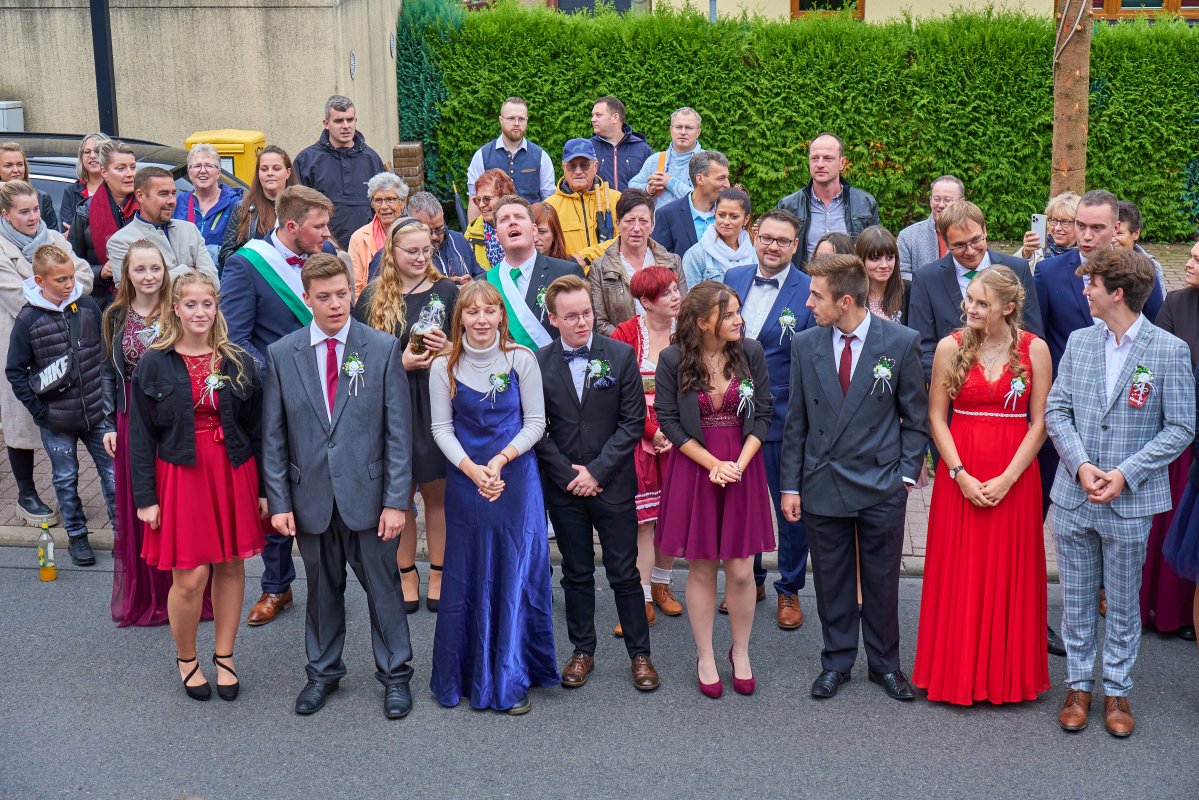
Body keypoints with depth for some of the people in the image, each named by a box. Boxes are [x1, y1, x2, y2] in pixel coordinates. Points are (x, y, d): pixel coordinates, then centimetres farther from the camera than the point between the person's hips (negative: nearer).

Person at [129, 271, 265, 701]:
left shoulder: (239, 362, 3)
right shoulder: (154, 364, -2)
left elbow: (257, 428, 6)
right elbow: (141, 436, -1)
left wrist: (263, 488, 3)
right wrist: (145, 497, -6)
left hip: (234, 474, 2)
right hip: (180, 476, -2)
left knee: (231, 565, 8)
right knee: (190, 577, -3)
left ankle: (224, 657, 25)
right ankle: (186, 658, 21)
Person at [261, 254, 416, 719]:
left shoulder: (383, 349, -4)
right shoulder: (281, 355, 1)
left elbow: (398, 431, -5)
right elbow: (273, 437, 3)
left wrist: (397, 500, -9)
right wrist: (279, 501, -2)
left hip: (367, 494, -1)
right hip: (311, 497, 2)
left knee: (383, 587, 9)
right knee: (322, 589, 15)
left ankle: (395, 675, 26)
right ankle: (323, 672, 34)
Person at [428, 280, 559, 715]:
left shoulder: (521, 359, -3)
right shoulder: (444, 366, -1)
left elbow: (535, 421, -2)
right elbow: (442, 428, 0)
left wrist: (500, 460, -15)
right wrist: (473, 470, -14)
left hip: (516, 479, -1)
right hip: (464, 480, 1)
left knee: (515, 574, 1)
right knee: (466, 577, 6)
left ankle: (511, 679, 12)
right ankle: (465, 675, 20)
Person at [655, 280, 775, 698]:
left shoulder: (750, 352, -3)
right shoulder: (673, 360, -7)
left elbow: (764, 413, 0)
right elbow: (668, 421, -5)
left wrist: (739, 464, -11)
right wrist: (713, 464, -11)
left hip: (743, 468, 1)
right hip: (693, 469, -1)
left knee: (741, 570, 4)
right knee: (701, 568, 7)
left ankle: (741, 653, 24)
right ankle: (705, 657, 22)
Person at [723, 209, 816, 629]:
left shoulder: (809, 291, -11)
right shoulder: (733, 278, 3)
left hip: (784, 419, -4)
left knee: (792, 508, 9)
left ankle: (789, 589, 27)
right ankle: (749, 579, 37)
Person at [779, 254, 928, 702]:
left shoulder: (902, 342, -7)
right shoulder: (805, 345, 0)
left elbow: (916, 417, 1)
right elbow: (796, 422, 5)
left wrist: (906, 473, -5)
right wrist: (790, 485, 3)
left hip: (882, 486, -2)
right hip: (822, 485, 2)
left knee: (882, 581, 10)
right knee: (831, 580, 12)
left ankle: (885, 664, 28)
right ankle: (837, 661, 28)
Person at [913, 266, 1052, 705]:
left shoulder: (1034, 349, -2)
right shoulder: (951, 347, -1)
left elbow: (1040, 422, -2)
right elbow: (936, 417, 0)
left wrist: (1007, 479, -11)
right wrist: (961, 475, -10)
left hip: (1014, 478, 0)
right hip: (959, 476, 0)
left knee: (1010, 575, 7)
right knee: (959, 574, 5)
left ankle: (1007, 675, 21)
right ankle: (959, 673, 19)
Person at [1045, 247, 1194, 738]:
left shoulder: (1169, 351, -8)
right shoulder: (1079, 342, 4)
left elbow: (1181, 427, -8)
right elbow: (1056, 410, 4)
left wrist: (1125, 474, -16)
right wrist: (1081, 465, -11)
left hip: (1131, 501, -3)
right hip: (1073, 496, 3)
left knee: (1123, 604, 10)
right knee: (1076, 599, 12)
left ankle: (1117, 690, 25)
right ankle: (1079, 685, 26)